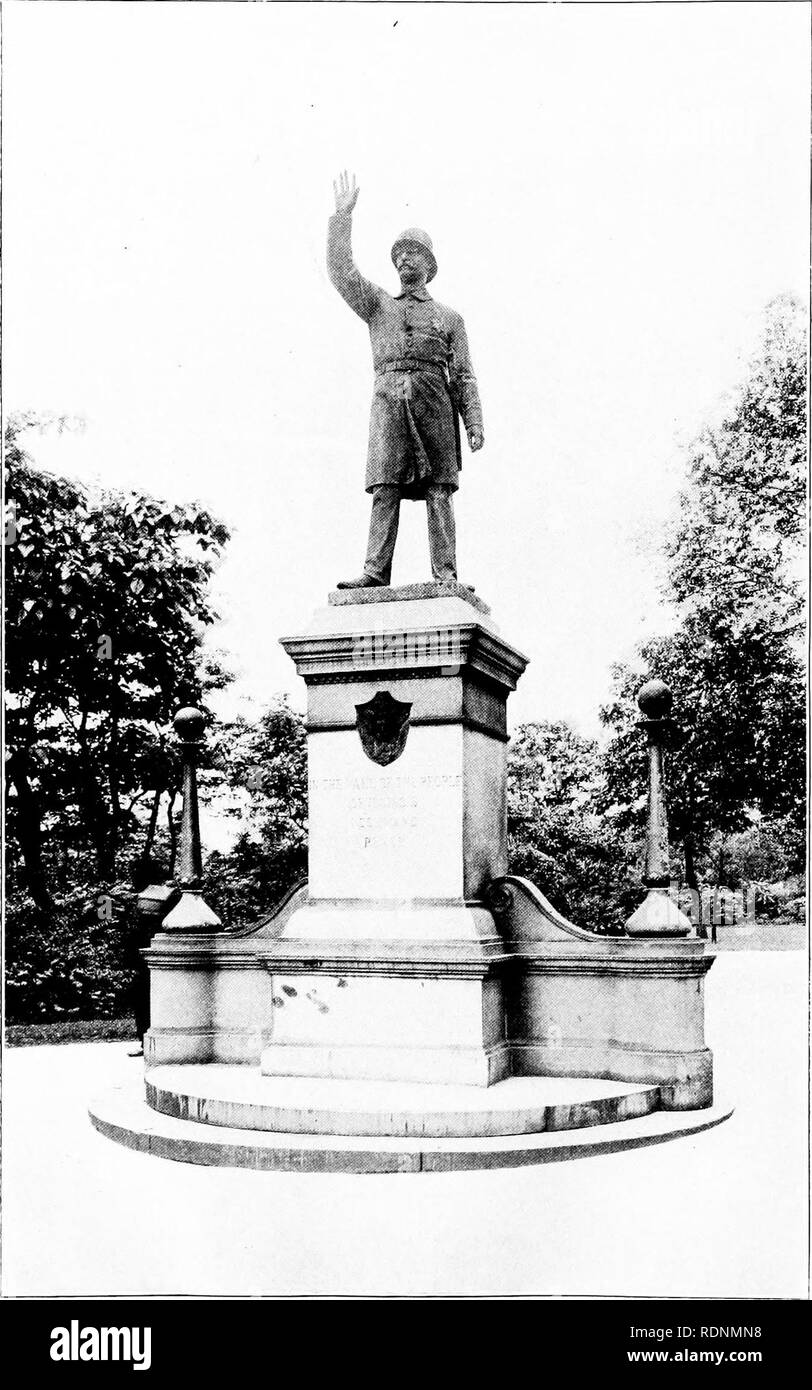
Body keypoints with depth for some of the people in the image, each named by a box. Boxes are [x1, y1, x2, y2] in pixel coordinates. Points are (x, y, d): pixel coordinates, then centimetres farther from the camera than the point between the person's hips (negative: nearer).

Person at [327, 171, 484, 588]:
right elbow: (341, 271, 12)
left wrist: (474, 424, 3)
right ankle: (375, 571, -18)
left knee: (438, 490, -11)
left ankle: (445, 574, -17)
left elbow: (464, 375, 15)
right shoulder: (378, 305, 25)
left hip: (433, 401, 0)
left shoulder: (449, 317, 23)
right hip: (388, 400, 0)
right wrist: (342, 216, 5)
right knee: (385, 488, -11)